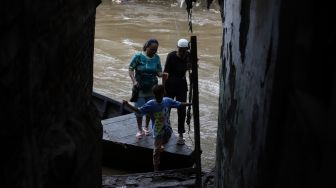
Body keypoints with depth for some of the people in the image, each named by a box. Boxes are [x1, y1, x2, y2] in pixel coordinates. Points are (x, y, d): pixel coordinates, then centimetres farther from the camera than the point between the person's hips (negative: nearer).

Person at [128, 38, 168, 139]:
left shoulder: (156, 58, 0)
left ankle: (146, 127, 32)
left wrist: (162, 74, -20)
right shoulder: (138, 56, -12)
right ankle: (140, 130, 16)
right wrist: (134, 81, -23)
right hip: (140, 87, -3)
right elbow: (130, 69, -10)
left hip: (152, 88, 3)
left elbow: (158, 71, 4)